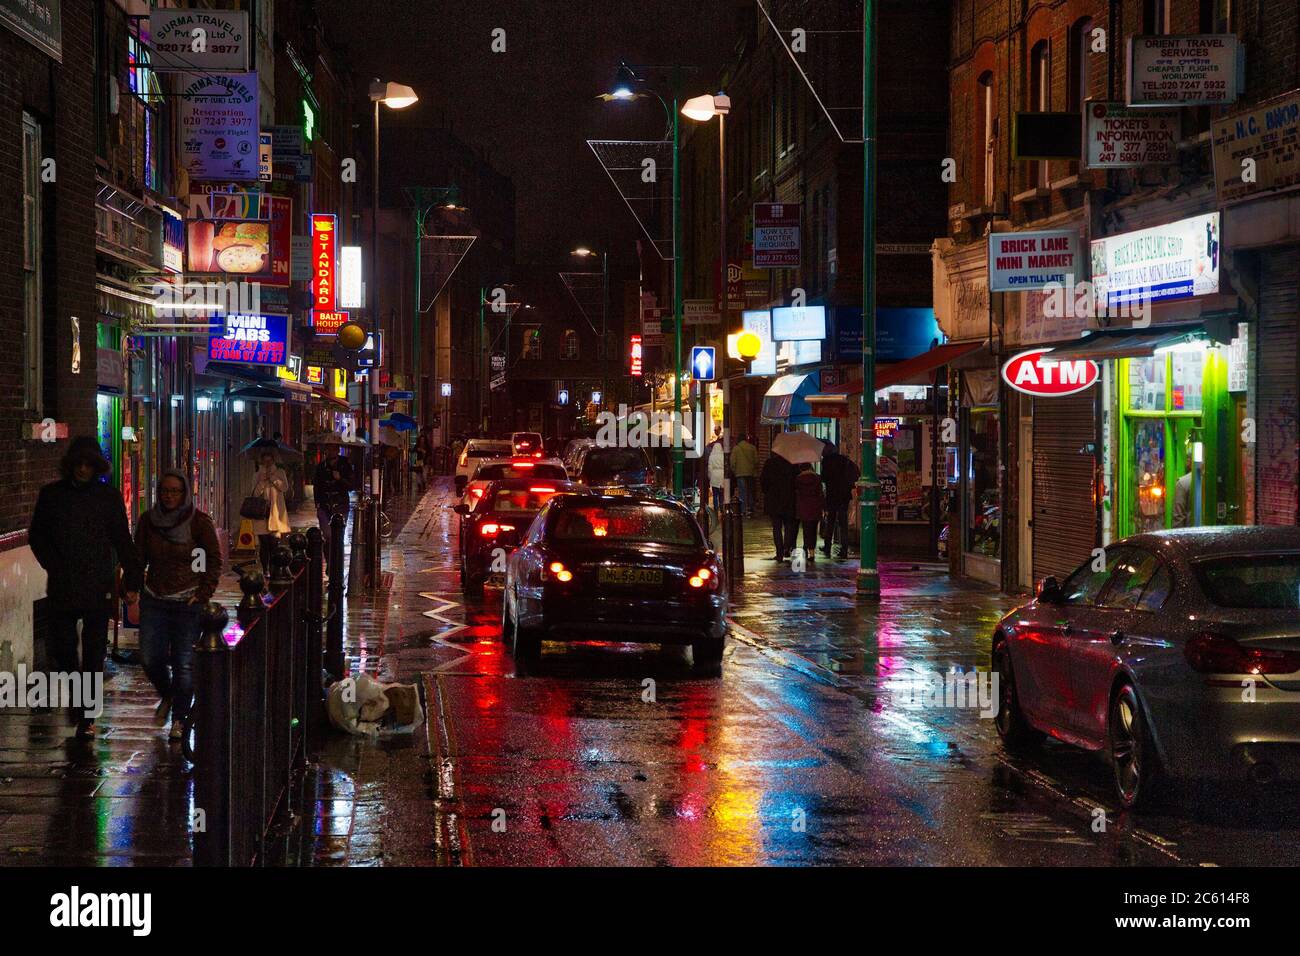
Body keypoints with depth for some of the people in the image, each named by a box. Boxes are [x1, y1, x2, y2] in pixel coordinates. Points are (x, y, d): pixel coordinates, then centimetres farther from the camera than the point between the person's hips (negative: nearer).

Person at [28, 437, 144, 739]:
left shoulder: (108, 496, 5)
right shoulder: (51, 495, 7)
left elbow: (123, 541, 5)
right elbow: (37, 536, 12)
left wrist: (131, 579, -2)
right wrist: (54, 566, -2)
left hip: (98, 588, -1)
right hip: (62, 588, 1)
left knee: (94, 652, -2)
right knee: (62, 648, 1)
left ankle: (87, 717, 3)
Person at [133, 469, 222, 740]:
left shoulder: (199, 522, -4)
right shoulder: (148, 520, 5)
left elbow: (214, 561, 1)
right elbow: (138, 557, 12)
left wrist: (203, 595, -6)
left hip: (187, 603, -3)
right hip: (153, 601, 3)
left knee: (184, 663, -4)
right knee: (151, 659, 2)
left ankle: (179, 719, 8)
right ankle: (166, 696, 34)